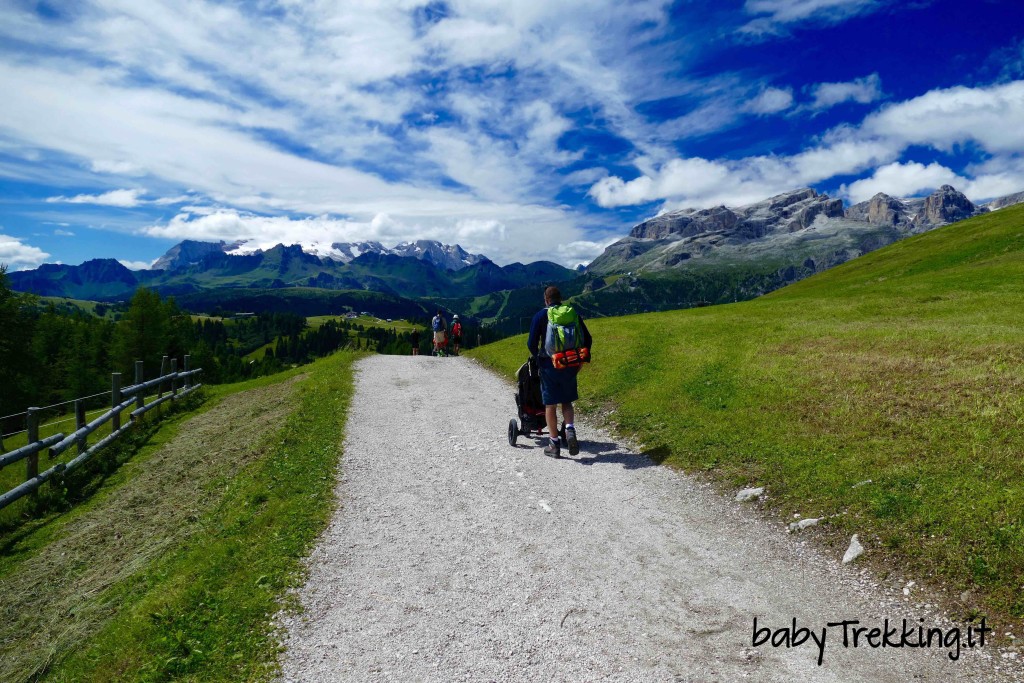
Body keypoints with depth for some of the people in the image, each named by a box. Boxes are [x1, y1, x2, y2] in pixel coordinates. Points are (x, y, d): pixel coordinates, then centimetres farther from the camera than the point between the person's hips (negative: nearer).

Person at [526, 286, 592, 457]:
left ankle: (554, 444, 10)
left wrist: (537, 356, 12)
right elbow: (587, 339, 5)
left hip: (549, 365, -3)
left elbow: (531, 343, -8)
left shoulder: (540, 315, -4)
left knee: (550, 404, 6)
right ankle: (570, 429, -8)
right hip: (570, 365, 3)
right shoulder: (573, 314, 5)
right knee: (567, 401, 17)